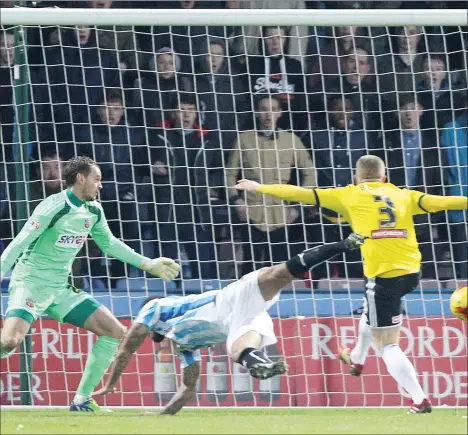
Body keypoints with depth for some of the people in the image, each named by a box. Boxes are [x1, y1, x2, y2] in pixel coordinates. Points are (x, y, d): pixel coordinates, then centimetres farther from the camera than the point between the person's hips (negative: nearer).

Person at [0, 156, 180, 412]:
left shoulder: (93, 211, 7)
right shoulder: (53, 207, -17)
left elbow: (109, 243, 24)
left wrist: (147, 264, 24)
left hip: (60, 289, 8)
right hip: (30, 283, -8)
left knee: (115, 331, 1)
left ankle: (82, 400, 7)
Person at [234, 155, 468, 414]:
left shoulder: (350, 196, 9)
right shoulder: (403, 195, 16)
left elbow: (301, 194, 13)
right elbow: (438, 202, 5)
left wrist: (259, 188, 22)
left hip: (383, 274, -6)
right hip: (411, 272, 6)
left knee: (388, 345, 2)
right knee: (371, 304, 36)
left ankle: (420, 400, -8)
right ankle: (357, 359, 56)